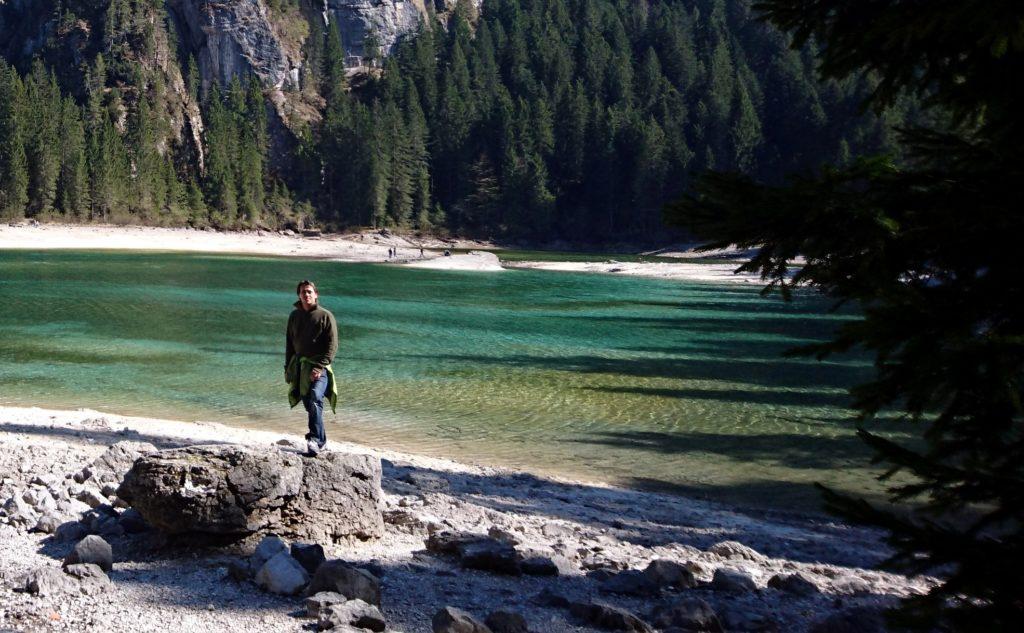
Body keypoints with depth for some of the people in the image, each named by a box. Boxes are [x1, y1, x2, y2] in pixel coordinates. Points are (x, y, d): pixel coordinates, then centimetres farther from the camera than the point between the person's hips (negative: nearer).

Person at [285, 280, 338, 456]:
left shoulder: (325, 316, -3)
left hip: (319, 366, -5)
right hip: (299, 366, 5)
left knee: (315, 400, -23)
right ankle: (321, 439, 19)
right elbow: (289, 344, 20)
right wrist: (288, 368, 15)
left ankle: (315, 440, -25)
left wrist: (320, 367, -17)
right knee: (308, 404, 7)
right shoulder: (294, 316, 13)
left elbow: (332, 346, -8)